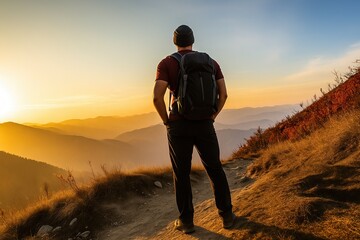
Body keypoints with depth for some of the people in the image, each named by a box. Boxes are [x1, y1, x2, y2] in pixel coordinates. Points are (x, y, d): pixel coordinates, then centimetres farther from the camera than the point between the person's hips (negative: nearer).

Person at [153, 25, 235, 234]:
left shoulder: (166, 63, -3)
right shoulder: (210, 62, 7)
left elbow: (157, 97, -15)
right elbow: (223, 94, 2)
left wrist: (167, 121, -1)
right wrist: (212, 117, 10)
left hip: (178, 126, -2)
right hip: (205, 125, 3)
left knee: (181, 174, 10)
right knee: (216, 170, 14)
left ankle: (186, 221, 20)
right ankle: (227, 215, 23)